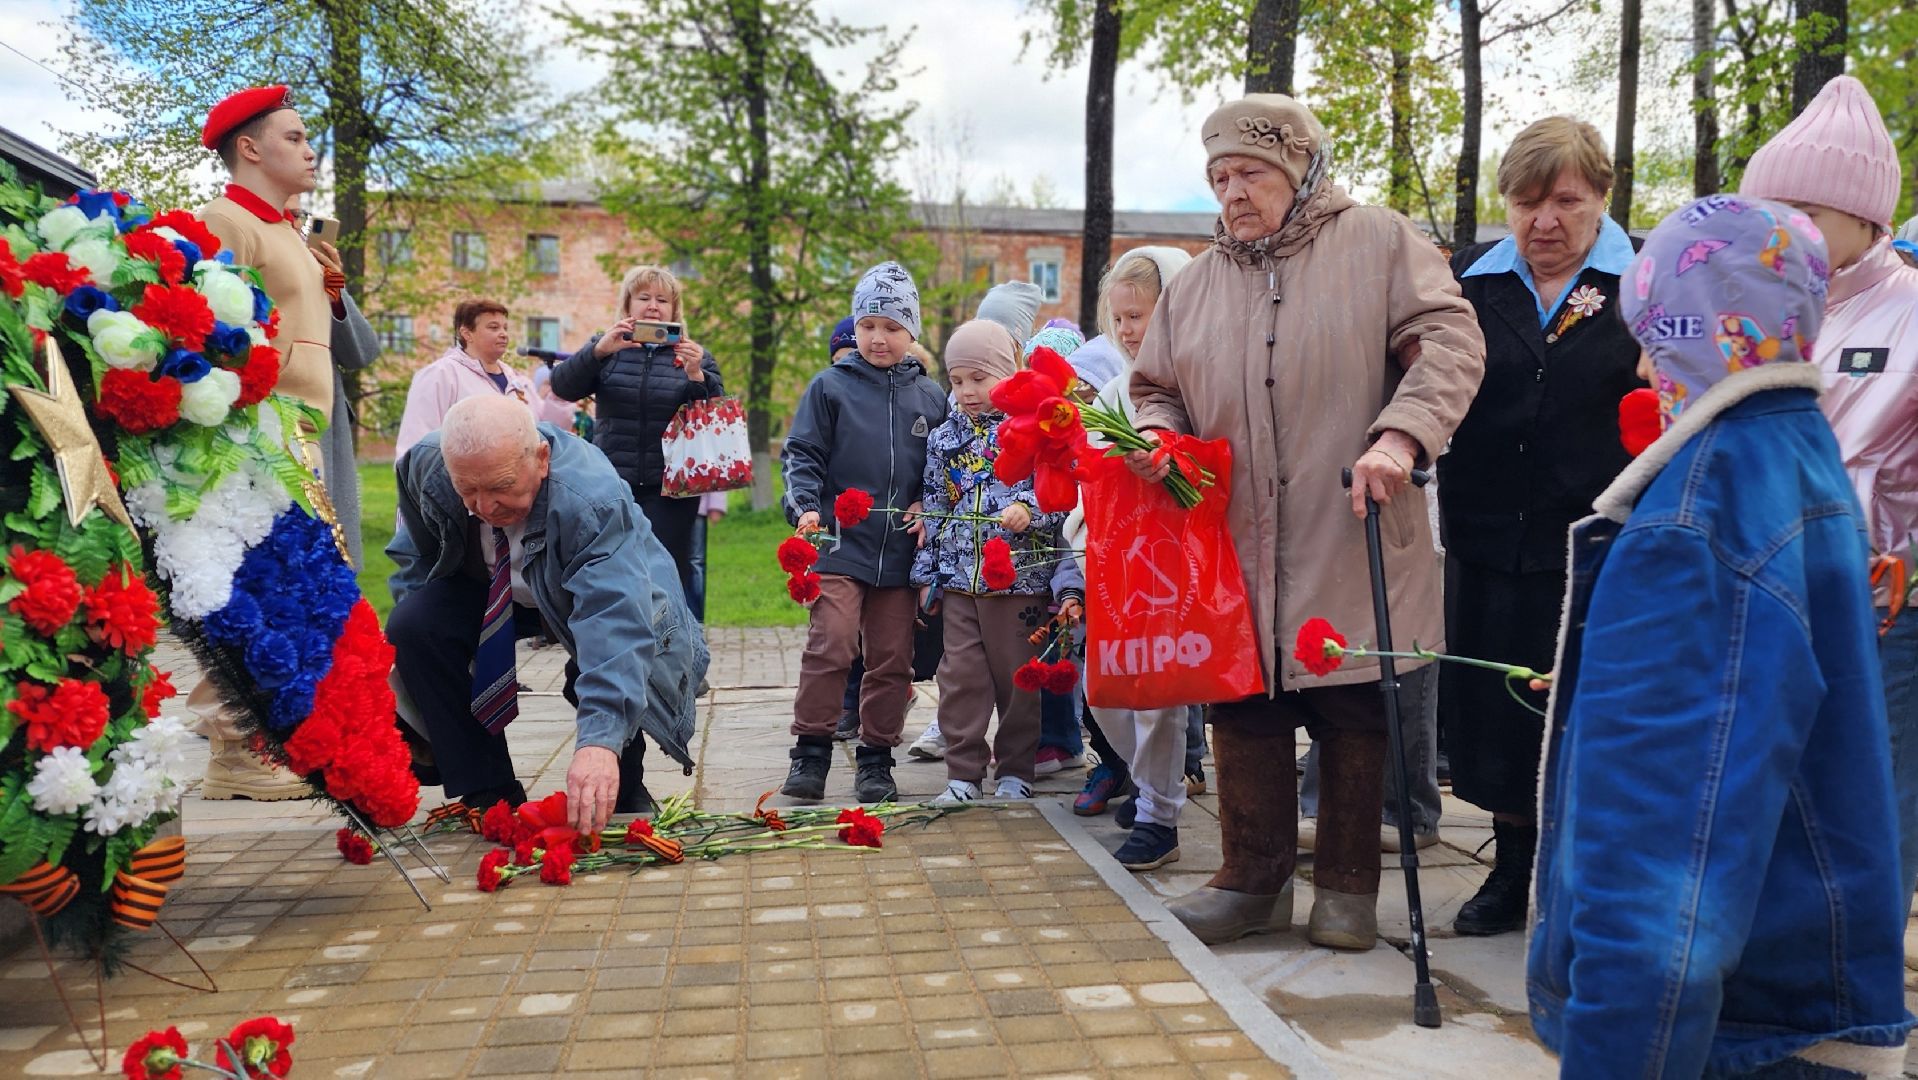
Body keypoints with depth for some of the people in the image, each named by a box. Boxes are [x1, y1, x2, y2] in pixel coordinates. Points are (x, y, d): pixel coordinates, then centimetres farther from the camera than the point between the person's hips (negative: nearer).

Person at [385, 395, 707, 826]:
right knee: (410, 624, -22)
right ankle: (486, 795, -8)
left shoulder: (591, 502, -41)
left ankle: (619, 793, -2)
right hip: (487, 589, 4)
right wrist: (414, 635, -2)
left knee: (605, 660, -34)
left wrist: (600, 741, -63)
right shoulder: (424, 465, -25)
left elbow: (615, 624, -52)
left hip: (597, 592, -4)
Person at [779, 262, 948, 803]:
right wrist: (805, 506, -13)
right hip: (841, 544, -3)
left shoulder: (931, 397, 10)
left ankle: (876, 757, 20)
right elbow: (801, 453, 1)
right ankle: (811, 752, 3)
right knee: (830, 647, -11)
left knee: (892, 660, 7)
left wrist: (927, 507, -1)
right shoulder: (830, 387, 2)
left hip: (902, 551, 3)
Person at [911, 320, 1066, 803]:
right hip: (958, 575, 3)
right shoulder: (944, 437, 11)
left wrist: (1029, 509, -24)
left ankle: (1015, 771, 20)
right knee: (960, 675, 2)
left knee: (1017, 674, 6)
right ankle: (963, 772, 12)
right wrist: (927, 573, 12)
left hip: (1019, 573, -3)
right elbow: (932, 508, 14)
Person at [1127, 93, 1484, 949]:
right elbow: (1157, 388, 22)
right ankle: (1253, 880, 23)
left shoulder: (1378, 243, 3)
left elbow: (1449, 341, -6)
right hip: (1236, 553, 4)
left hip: (1354, 549, -3)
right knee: (1243, 715, 7)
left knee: (1355, 717, 6)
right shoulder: (1196, 284, 15)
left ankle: (1348, 886, 23)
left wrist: (1400, 435, -21)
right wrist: (1156, 436, -1)